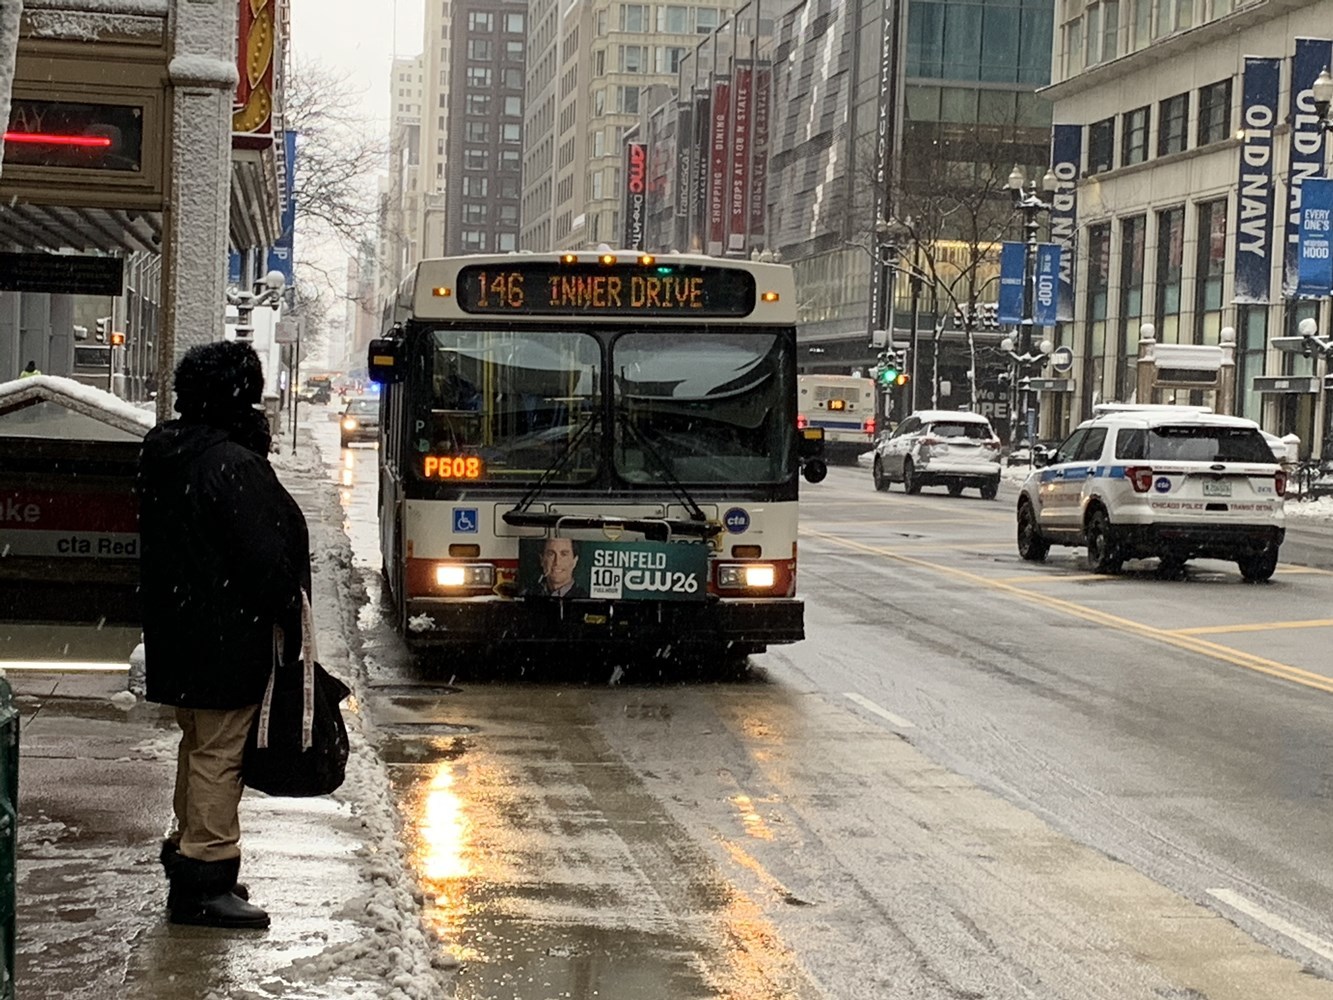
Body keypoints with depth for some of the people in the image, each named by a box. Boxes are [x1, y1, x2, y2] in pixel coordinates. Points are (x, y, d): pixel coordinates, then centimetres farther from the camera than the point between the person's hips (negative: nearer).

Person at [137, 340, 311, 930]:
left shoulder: (162, 456, 9)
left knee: (198, 744, 21)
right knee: (219, 752, -4)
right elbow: (262, 554, -21)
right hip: (227, 635, -10)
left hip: (177, 632, 10)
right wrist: (288, 613, -9)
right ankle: (204, 876, -1)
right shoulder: (234, 465, -20)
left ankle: (189, 849, 32)